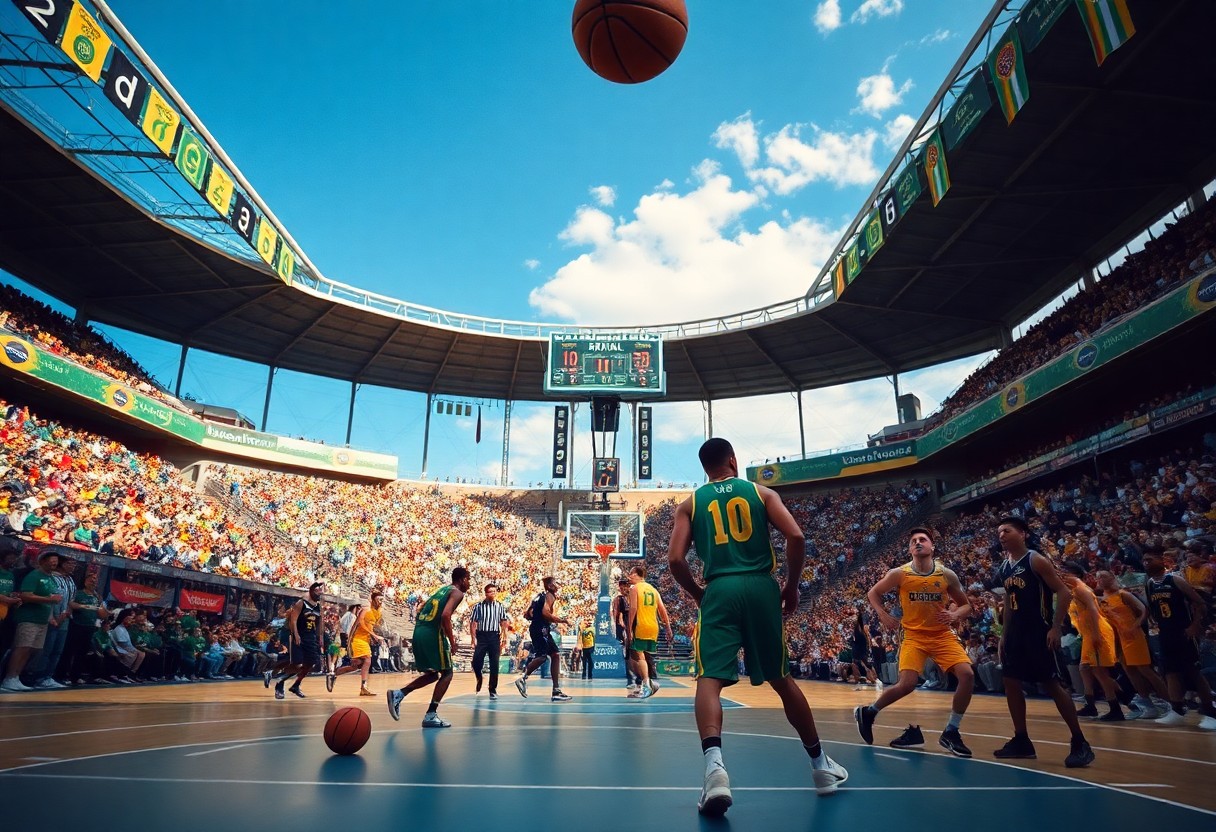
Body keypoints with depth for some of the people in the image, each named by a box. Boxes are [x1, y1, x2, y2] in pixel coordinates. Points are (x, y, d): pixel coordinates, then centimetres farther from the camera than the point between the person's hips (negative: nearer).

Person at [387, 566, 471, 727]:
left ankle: (398, 694, 7)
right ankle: (431, 715, -2)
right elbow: (445, 615, -19)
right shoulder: (457, 593, -2)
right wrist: (452, 639, -11)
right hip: (433, 633, -8)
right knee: (446, 673, 4)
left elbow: (420, 611, 24)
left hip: (418, 632, 8)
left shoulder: (442, 590, 24)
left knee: (432, 674, 20)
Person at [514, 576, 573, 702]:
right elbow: (545, 613, -21)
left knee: (556, 655, 8)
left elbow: (527, 615, 21)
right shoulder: (549, 596, -5)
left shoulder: (540, 596, 22)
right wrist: (562, 620, -14)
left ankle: (556, 691, 5)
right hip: (541, 629, -10)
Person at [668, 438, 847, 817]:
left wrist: (698, 594, 13)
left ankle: (715, 765, -27)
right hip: (761, 587, 2)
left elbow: (675, 559, -1)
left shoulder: (691, 503, 11)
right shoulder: (762, 492, 10)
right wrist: (791, 585, 9)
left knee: (709, 679, -4)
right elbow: (796, 537, -3)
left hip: (720, 591, -1)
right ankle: (821, 764, 30)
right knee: (781, 678, 17)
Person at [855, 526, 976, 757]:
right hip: (913, 635, -2)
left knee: (967, 675, -16)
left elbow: (966, 606, 7)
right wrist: (883, 615, -9)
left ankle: (951, 733, 2)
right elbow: (873, 593, 5)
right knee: (907, 683, -17)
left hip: (942, 635, 3)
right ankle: (868, 713, 9)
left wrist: (954, 615, -14)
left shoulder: (947, 575, -4)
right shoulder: (899, 574, -9)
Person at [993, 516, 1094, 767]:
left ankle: (1079, 743, 7)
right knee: (1011, 683, 7)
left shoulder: (1036, 560, -10)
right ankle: (1021, 741, 16)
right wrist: (1004, 633, 17)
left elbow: (1064, 593, -14)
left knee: (1052, 685, -5)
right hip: (1014, 633, 8)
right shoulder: (1004, 567, 11)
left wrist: (1055, 628, -19)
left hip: (1038, 632, -8)